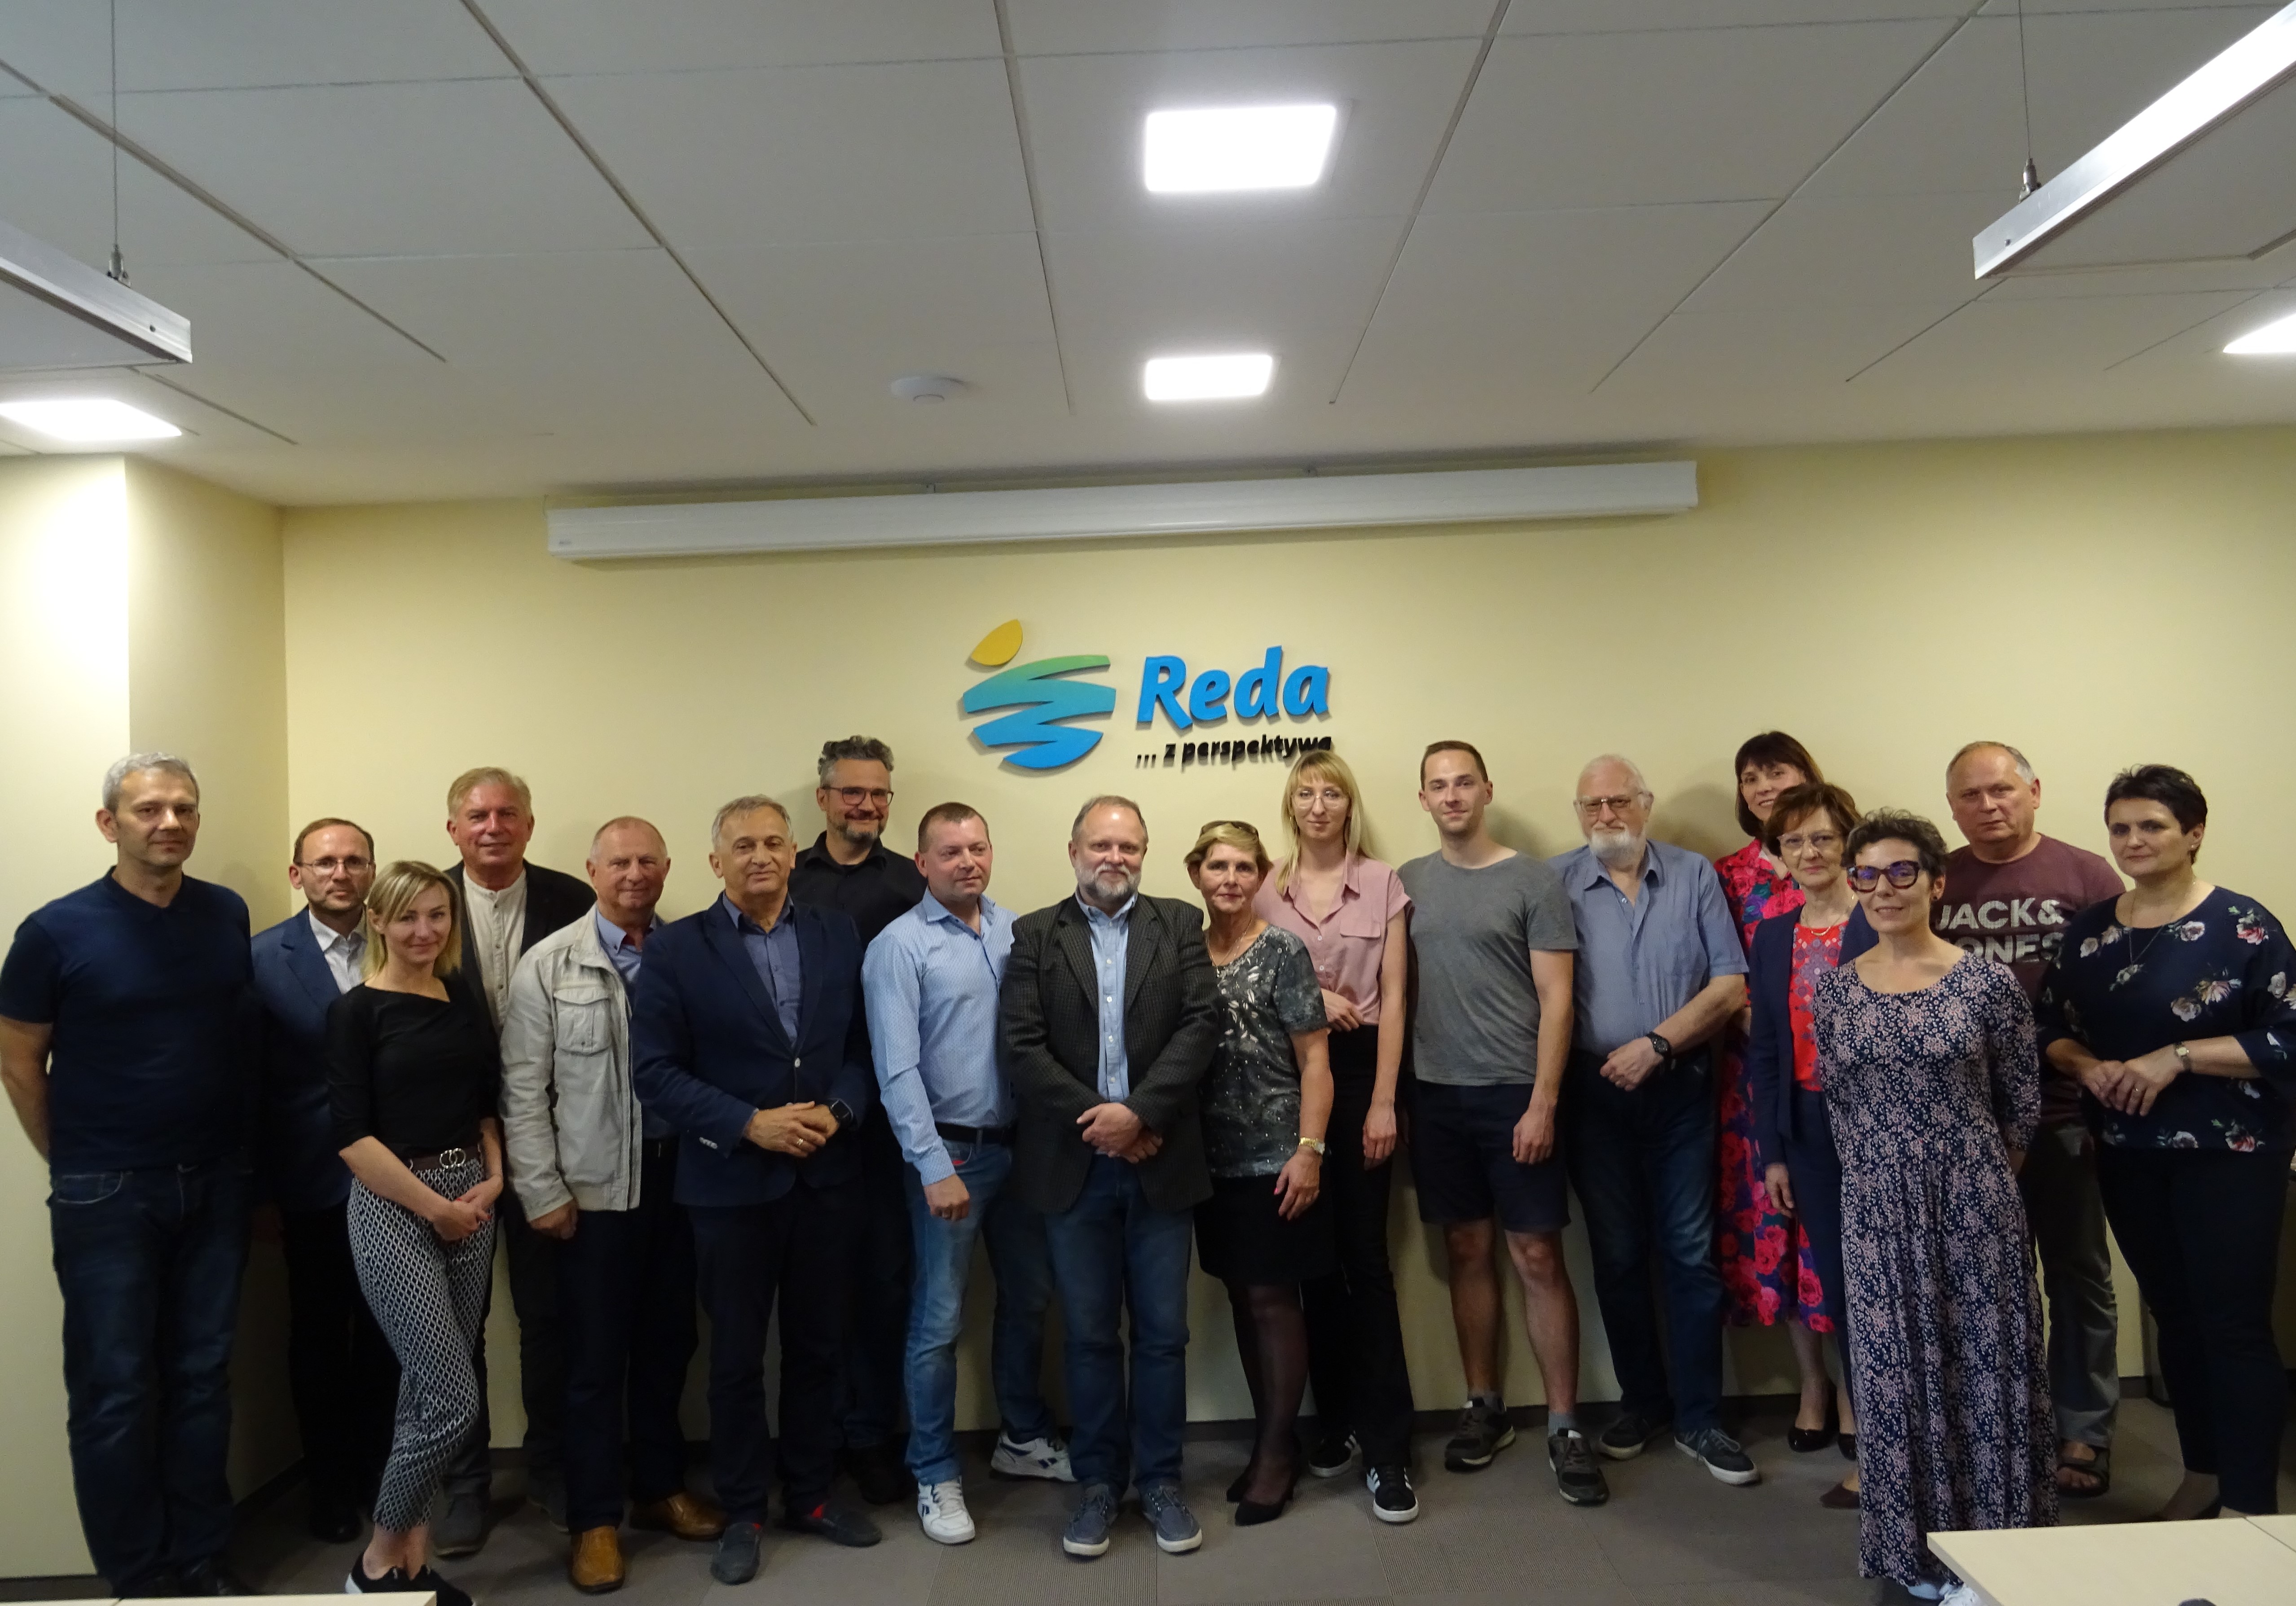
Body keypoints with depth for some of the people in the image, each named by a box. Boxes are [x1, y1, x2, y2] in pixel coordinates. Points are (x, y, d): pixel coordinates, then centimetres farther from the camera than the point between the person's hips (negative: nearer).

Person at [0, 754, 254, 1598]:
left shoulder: (228, 915, 0)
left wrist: (242, 1157, 9)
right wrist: (76, 1166, 5)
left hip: (216, 1184, 3)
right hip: (106, 1196, -3)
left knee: (203, 1378, 11)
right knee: (115, 1391, 5)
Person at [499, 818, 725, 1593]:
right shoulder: (549, 964, -4)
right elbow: (523, 1090, -4)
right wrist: (543, 1192, -7)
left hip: (679, 1172, 3)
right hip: (595, 1184, -2)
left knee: (669, 1342, 15)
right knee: (596, 1355, 7)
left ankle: (661, 1488, 33)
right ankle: (595, 1519, 21)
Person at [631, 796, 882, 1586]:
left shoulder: (837, 935, 3)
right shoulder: (676, 948, -6)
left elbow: (864, 1045, 4)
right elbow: (654, 1071, -10)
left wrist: (838, 1111, -14)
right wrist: (749, 1124, -18)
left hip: (826, 1178, 3)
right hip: (731, 1183, -2)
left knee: (817, 1347, 15)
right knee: (737, 1357, 11)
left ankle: (810, 1495, 32)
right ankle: (742, 1513, 27)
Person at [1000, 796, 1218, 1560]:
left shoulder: (1180, 924, 5)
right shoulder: (1035, 935, 3)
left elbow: (1201, 1024, -6)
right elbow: (1022, 1047, -6)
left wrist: (1139, 1111, -16)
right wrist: (1094, 1119, -14)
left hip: (1160, 1160, 0)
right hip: (1074, 1164, 0)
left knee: (1162, 1332, 8)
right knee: (1089, 1335, 10)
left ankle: (1161, 1481, 22)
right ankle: (1097, 1482, 23)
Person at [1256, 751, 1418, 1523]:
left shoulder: (1383, 884, -1)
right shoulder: (1266, 890, 5)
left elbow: (1393, 1000, -3)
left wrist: (1384, 1100, -9)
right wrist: (1309, 998, -8)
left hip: (1360, 1069, -2)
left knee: (1365, 1252, -5)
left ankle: (1387, 1445, 0)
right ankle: (1336, 1418, 23)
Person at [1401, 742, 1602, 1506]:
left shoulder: (1532, 881, -3)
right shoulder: (1407, 882, 8)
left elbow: (1556, 1000, -6)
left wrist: (1542, 1102, -12)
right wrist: (1393, 1094, 4)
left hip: (1515, 1094, -3)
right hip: (1437, 1095, 3)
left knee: (1538, 1257, -1)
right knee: (1467, 1251, 11)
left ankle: (1563, 1426, 9)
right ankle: (1484, 1407, 23)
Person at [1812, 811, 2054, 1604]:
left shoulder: (1988, 982, -6)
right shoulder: (1832, 987, 1)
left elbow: (2022, 1101, 3)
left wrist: (1975, 1168, 10)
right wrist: (1889, 1165, 11)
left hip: (1975, 1203, -2)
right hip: (1876, 1207, 2)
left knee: (1985, 1364, 6)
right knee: (1896, 1370, 9)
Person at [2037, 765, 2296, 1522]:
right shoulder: (2088, 929, 6)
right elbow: (2053, 1026, 11)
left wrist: (2177, 1057, -20)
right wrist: (2087, 1066, -9)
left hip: (2229, 1153, -5)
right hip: (2128, 1154, 5)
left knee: (2234, 1326, -2)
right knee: (2173, 1316, 16)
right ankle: (2201, 1474, 30)